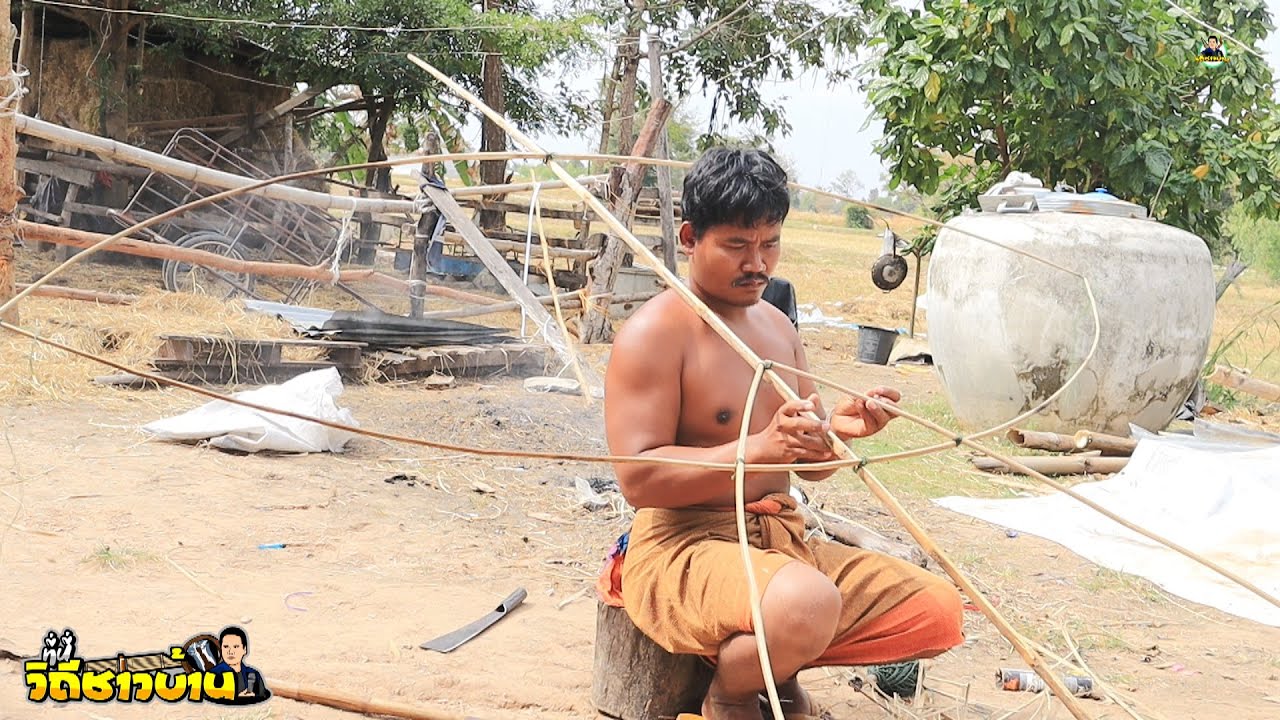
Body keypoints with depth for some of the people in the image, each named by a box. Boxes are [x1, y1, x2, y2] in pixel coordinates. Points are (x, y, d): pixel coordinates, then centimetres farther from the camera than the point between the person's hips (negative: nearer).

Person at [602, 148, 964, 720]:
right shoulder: (655, 333, -11)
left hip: (781, 539, 8)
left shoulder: (777, 327, 14)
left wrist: (837, 429, -5)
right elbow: (637, 479, -20)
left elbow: (810, 466, 18)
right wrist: (759, 449, -28)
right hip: (683, 548, -8)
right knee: (808, 604, -38)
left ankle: (778, 669, 12)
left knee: (938, 609, -3)